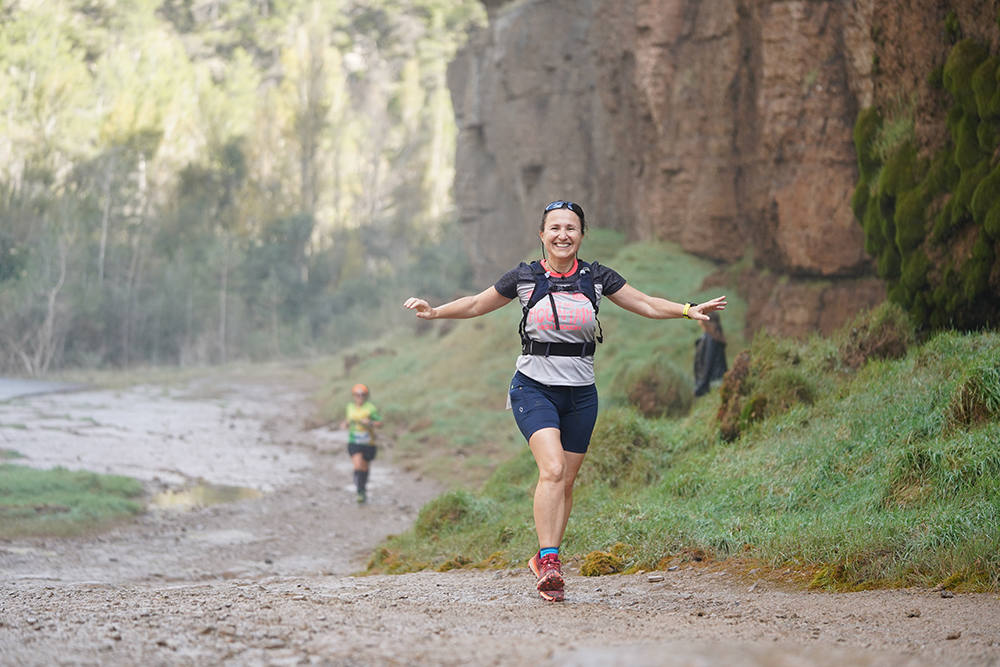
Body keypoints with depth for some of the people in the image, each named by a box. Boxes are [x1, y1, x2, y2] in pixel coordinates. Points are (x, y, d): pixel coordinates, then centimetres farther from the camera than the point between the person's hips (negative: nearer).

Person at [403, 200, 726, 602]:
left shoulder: (596, 278, 3)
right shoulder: (524, 278, -1)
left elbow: (646, 304, 8)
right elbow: (477, 305, 11)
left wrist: (688, 310, -6)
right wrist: (434, 312, -1)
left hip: (580, 394, 3)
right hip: (534, 388, -3)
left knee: (566, 481, 5)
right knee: (552, 469, -22)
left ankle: (544, 559, 20)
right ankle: (549, 560, -23)